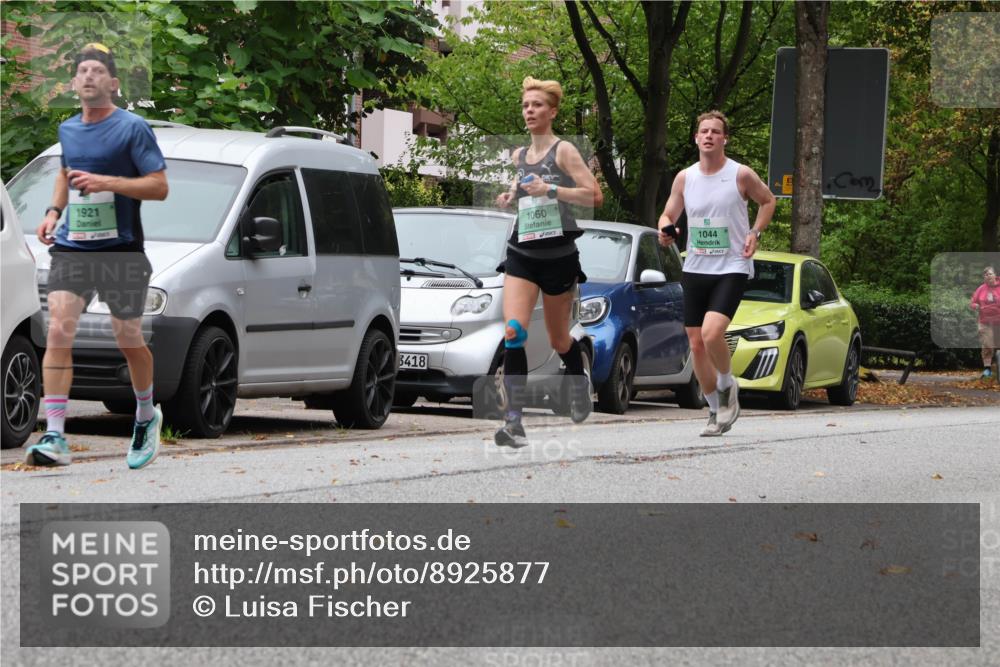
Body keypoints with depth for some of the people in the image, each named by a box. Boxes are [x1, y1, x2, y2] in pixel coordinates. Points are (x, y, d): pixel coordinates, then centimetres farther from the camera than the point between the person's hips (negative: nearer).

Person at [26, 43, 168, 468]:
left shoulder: (132, 128, -6)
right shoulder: (66, 130, 11)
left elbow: (159, 186, -10)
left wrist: (105, 182, -20)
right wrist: (53, 213, 14)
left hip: (121, 250, -4)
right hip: (70, 248, 4)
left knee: (129, 342, 7)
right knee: (58, 332, -13)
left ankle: (146, 418, 35)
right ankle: (55, 438, -17)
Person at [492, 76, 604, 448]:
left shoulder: (563, 151, -6)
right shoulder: (519, 156, 11)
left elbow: (595, 196, -13)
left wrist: (550, 189, -22)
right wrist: (511, 197, 9)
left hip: (559, 255, -3)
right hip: (522, 253, 3)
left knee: (558, 339, 12)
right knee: (513, 331, -18)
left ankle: (579, 383, 47)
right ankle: (514, 423, -22)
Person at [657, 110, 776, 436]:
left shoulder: (741, 175, -6)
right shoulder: (684, 178, 4)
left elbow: (768, 202, 11)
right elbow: (668, 215, 12)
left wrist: (755, 233, -4)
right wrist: (665, 230, -11)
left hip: (731, 268, -5)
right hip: (695, 269, 5)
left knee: (711, 333, -25)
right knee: (697, 345, 4)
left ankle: (727, 386, 4)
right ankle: (717, 412, 20)